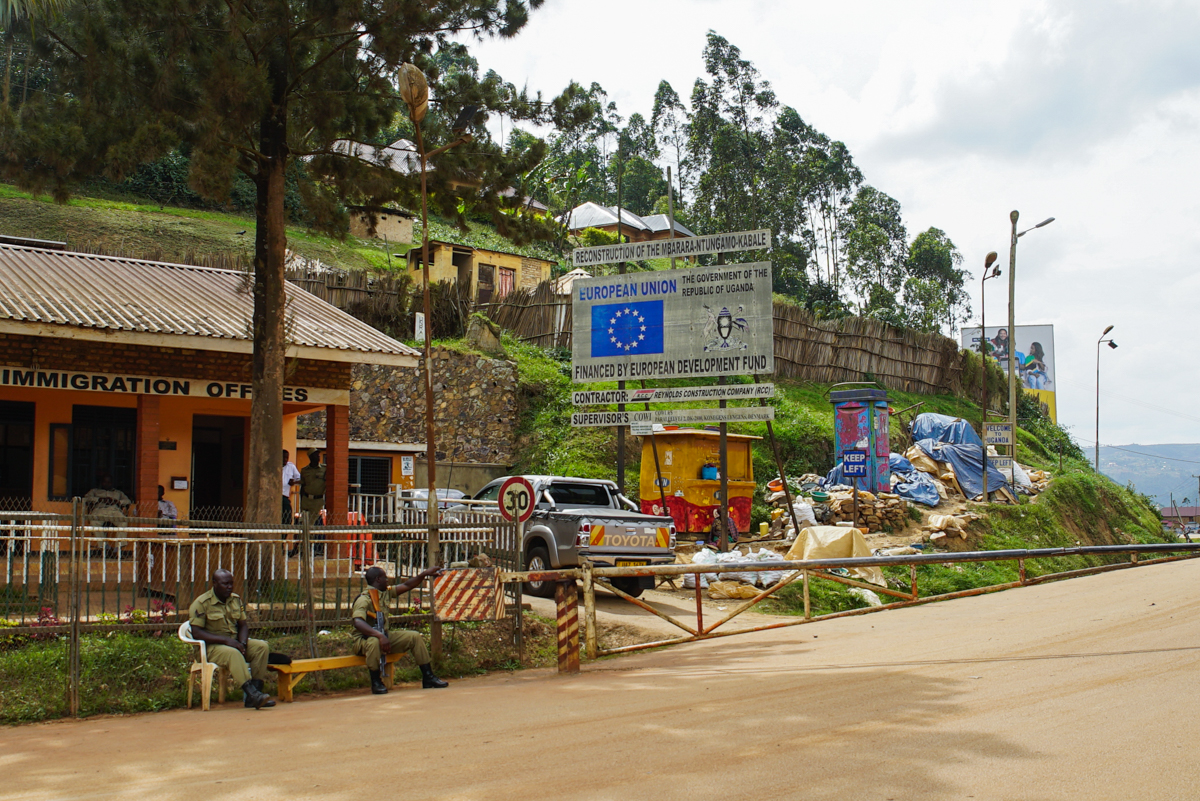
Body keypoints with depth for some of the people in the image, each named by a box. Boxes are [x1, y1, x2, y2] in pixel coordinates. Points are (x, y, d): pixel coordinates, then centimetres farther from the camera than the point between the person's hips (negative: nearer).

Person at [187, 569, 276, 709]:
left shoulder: (236, 599, 10)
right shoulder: (201, 603, -10)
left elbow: (243, 625, 14)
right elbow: (196, 632, -16)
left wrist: (243, 643, -9)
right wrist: (225, 640, -23)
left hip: (234, 642, 6)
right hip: (211, 647, -6)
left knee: (261, 646, -18)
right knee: (233, 653, -37)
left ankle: (255, 693, -25)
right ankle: (251, 693, -44)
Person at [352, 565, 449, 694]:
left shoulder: (386, 593, 6)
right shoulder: (364, 599, -21)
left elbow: (406, 586, 15)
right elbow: (358, 622, -36)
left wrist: (425, 574, 6)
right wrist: (380, 636, -46)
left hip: (384, 636, 9)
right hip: (364, 640, -9)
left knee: (414, 637, 0)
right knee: (374, 642, -42)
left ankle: (428, 678, 1)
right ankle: (376, 682, -23)